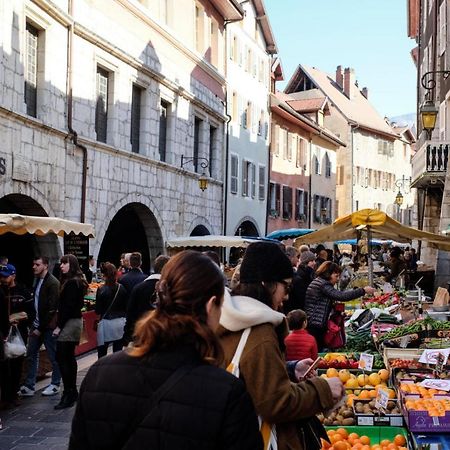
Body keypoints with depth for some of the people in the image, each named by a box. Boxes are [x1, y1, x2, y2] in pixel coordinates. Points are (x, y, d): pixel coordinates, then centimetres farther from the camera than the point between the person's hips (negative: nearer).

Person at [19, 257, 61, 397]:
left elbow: (52, 309, -18)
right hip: (37, 324, 8)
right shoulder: (37, 281, 11)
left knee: (53, 356, 4)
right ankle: (29, 386, 14)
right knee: (31, 354, 8)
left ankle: (55, 385, 17)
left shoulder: (53, 283, -15)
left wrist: (40, 328, -16)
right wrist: (33, 325, 9)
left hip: (48, 325, -8)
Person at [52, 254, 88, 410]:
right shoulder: (75, 281, 15)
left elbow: (68, 306, -19)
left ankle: (68, 394, -10)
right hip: (74, 321, 10)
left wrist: (59, 326, -17)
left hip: (70, 322, -10)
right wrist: (60, 324, 12)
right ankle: (72, 391, 20)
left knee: (61, 357, -11)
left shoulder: (72, 282, -15)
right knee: (69, 357, 14)